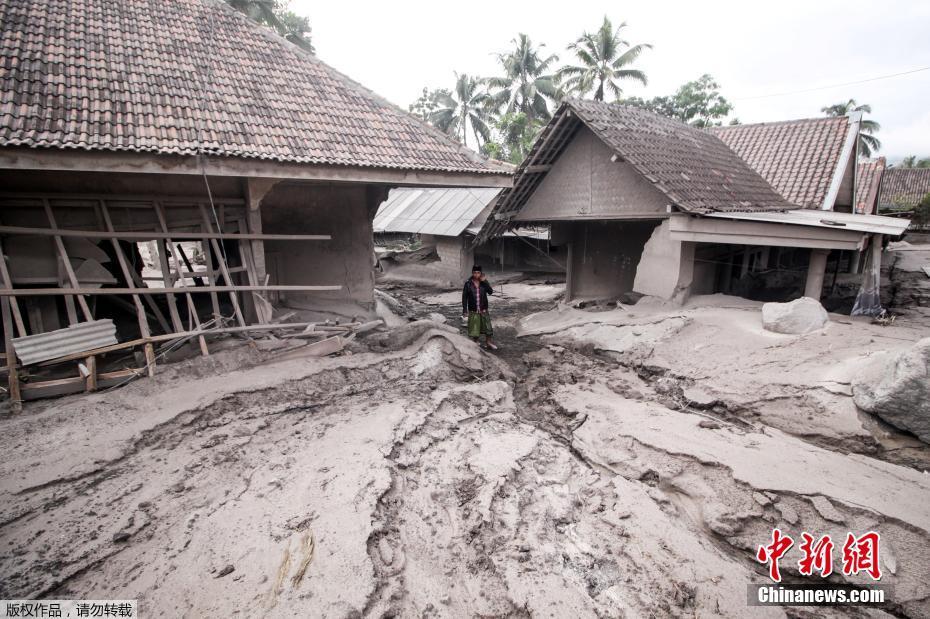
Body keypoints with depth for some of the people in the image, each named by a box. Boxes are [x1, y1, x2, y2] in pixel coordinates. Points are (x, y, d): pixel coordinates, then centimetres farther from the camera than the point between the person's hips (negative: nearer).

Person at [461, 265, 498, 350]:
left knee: (488, 327, 8)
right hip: (473, 311, -2)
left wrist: (484, 281, -19)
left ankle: (489, 342, 28)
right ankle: (475, 343, 27)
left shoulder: (484, 282, -1)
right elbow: (464, 297, -5)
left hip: (483, 309, 2)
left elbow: (490, 292, -14)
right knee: (474, 329, 7)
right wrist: (465, 310, -9)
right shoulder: (468, 283, -8)